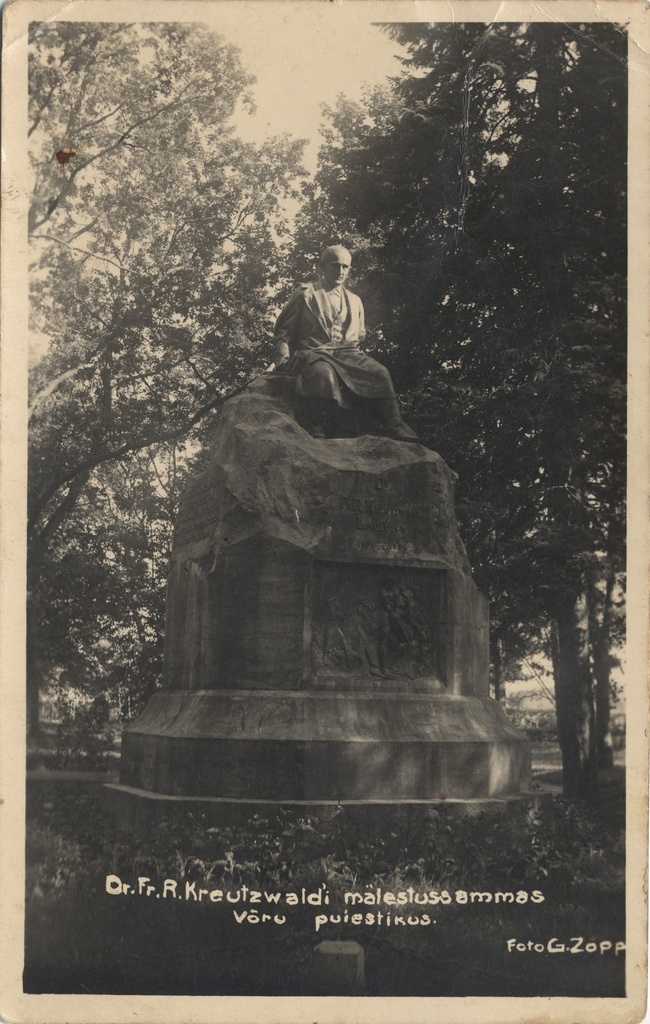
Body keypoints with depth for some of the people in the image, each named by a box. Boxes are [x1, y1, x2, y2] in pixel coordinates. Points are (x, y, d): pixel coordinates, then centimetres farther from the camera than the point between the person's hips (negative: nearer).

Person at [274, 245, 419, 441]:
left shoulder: (354, 301, 25)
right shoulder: (305, 295, 12)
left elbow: (360, 335, 33)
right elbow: (284, 329, 10)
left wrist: (353, 347, 10)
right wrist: (284, 358, -4)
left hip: (347, 353, 4)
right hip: (314, 353, -4)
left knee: (380, 373, -26)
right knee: (324, 374, -42)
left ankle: (395, 430, -29)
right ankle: (320, 433, -40)